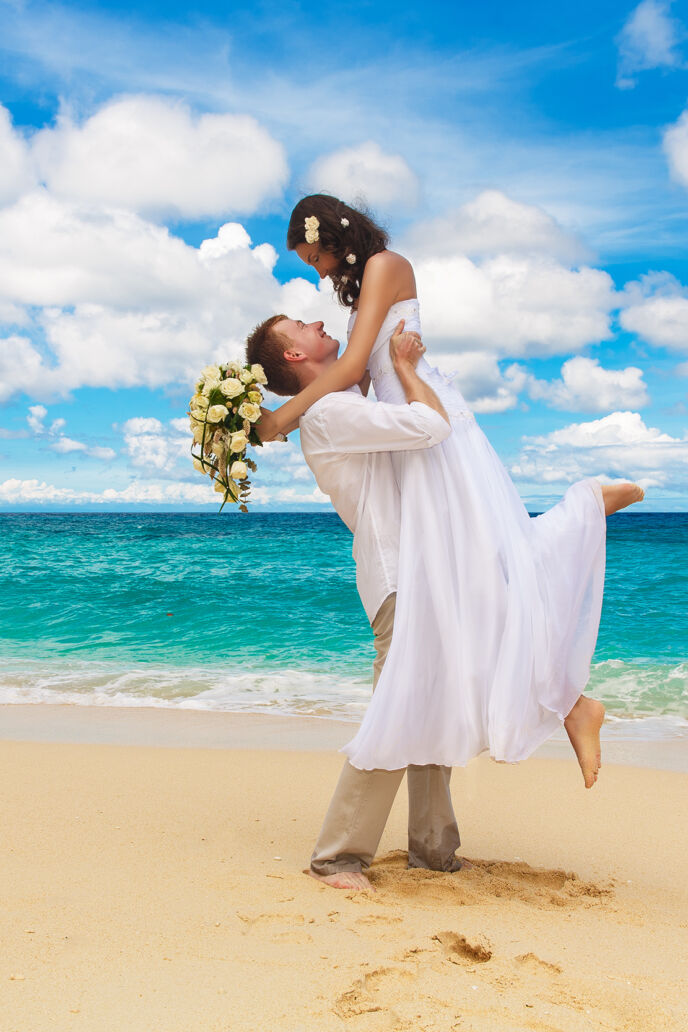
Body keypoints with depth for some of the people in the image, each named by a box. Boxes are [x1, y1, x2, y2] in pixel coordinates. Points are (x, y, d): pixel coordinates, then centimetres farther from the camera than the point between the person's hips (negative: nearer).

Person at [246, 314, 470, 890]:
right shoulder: (329, 412, -12)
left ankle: (432, 847, 20)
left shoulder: (354, 402, 20)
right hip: (395, 574, -10)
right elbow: (433, 426, -20)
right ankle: (339, 855, -2)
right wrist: (404, 366, -3)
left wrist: (400, 364, 19)